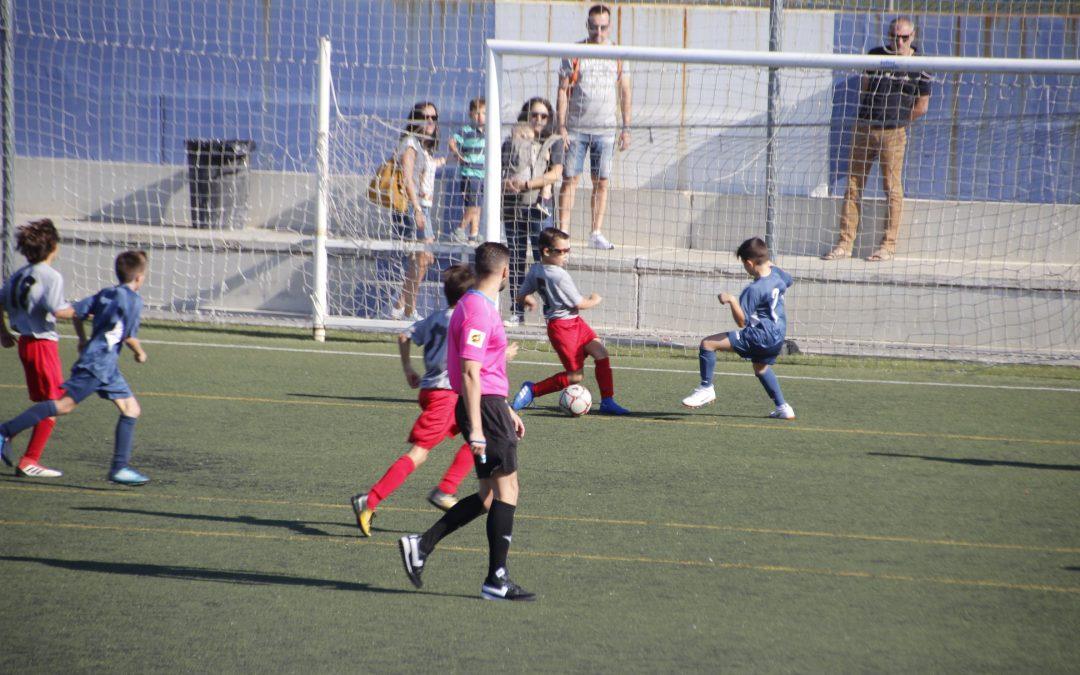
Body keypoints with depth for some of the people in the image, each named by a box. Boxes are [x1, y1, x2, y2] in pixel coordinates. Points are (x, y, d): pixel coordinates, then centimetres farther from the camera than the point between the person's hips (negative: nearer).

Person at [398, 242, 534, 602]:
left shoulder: (480, 306, 17)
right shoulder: (478, 311, -16)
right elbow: (470, 373, -21)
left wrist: (506, 411, 30)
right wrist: (476, 429, -23)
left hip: (489, 406, 10)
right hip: (484, 408, -10)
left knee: (490, 495, 11)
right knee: (506, 489, -5)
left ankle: (421, 545, 10)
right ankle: (496, 580, -3)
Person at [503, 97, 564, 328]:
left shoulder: (553, 142, 5)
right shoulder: (513, 141, 14)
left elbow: (556, 174, -7)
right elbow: (499, 170, 14)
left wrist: (526, 184, -16)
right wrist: (505, 183, -9)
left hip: (538, 206, -4)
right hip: (512, 205, 4)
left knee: (543, 259, -8)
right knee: (515, 260, 6)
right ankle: (517, 312, 10)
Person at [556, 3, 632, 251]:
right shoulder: (574, 53, 0)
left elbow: (625, 91, 11)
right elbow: (563, 90, 0)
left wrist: (626, 128, 6)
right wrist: (561, 126, -7)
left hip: (605, 129, 2)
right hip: (575, 128, -2)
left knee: (602, 182, 1)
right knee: (570, 179, -3)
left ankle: (596, 234, 7)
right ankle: (562, 233, -1)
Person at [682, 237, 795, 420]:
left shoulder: (754, 290, -22)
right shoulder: (777, 273, 1)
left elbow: (742, 322, -21)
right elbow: (788, 281, 28)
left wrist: (732, 301, -33)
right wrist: (770, 264, 37)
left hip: (761, 335, -9)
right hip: (777, 336, 9)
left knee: (708, 344, -10)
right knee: (760, 368, 36)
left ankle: (706, 388, -4)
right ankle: (783, 408, 38)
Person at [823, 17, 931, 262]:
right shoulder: (875, 55, 7)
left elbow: (922, 106, 4)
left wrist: (896, 120, 5)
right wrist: (870, 116, 10)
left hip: (893, 133, -4)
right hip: (864, 128, 4)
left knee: (892, 188, -1)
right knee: (853, 186, 3)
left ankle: (889, 245, 7)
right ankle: (845, 244, 8)